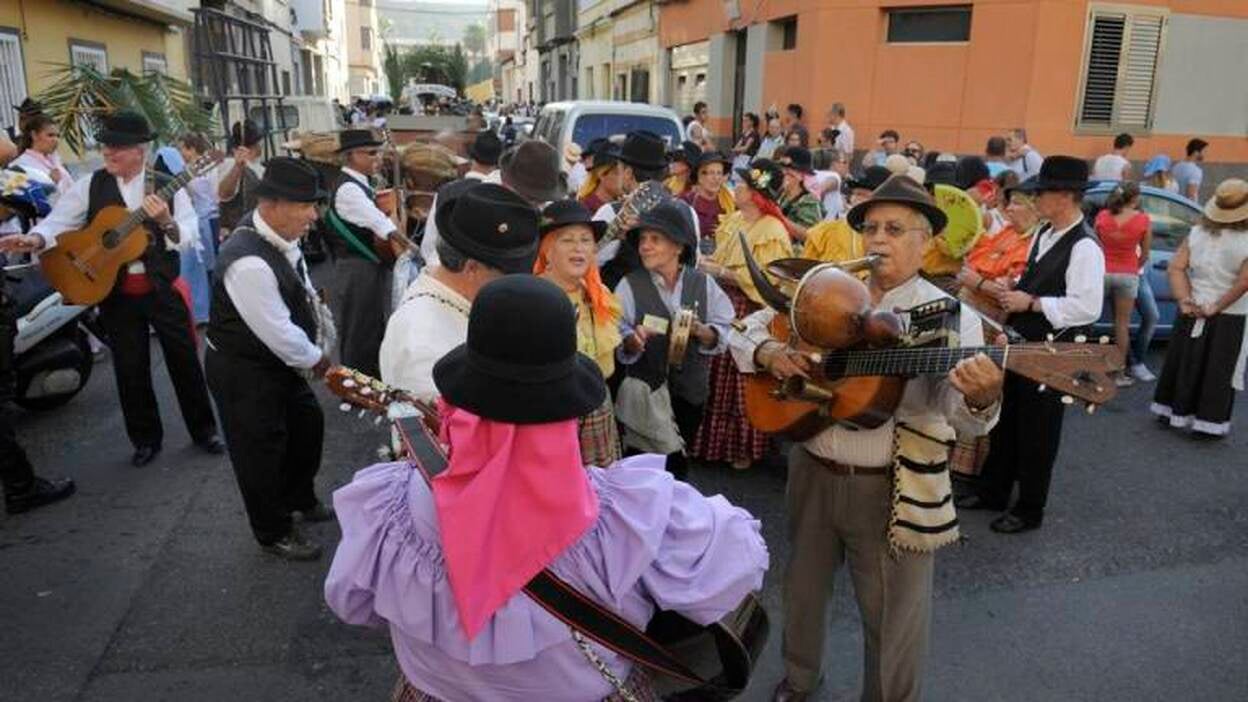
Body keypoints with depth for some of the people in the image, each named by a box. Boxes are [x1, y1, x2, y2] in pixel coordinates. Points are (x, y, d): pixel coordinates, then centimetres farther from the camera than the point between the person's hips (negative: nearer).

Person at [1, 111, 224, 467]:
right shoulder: (91, 186, 0)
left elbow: (190, 236, -7)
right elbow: (59, 220, -5)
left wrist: (166, 222, -26)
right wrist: (36, 238, -25)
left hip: (163, 288, -1)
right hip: (115, 292, 1)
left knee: (184, 360, 6)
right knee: (130, 369, 9)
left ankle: (204, 429, 22)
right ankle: (146, 438, 26)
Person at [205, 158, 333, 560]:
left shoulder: (281, 235, -7)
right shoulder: (249, 262, -34)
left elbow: (301, 290, 9)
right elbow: (278, 332, -28)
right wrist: (315, 359, -12)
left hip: (275, 359, 9)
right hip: (241, 373, -9)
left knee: (307, 423, 21)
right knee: (261, 449, 8)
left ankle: (300, 499, 47)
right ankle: (274, 533, 31)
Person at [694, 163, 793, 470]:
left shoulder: (772, 231, -14)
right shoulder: (733, 221, 11)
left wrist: (720, 272, -20)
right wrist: (707, 263, -3)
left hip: (750, 314, -7)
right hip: (722, 306, 7)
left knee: (743, 383, 3)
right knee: (718, 380, 13)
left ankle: (744, 448, 19)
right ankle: (716, 442, 27)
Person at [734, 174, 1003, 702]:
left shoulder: (951, 317, -10)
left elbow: (958, 414, -21)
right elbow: (750, 329, 7)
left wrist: (980, 399, -45)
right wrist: (767, 352, -15)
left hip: (891, 490, -4)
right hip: (812, 474, 4)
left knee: (891, 618, 10)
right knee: (803, 592, 23)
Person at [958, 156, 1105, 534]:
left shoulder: (1084, 246, -21)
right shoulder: (1044, 233, 7)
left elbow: (1087, 307, -26)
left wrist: (1031, 303, -22)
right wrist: (1016, 296, 1)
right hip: (1023, 343, 9)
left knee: (1037, 432, 6)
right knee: (1005, 421, 18)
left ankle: (1029, 510, 24)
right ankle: (992, 491, 35)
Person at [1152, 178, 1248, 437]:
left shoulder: (1197, 233, -3)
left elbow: (1176, 267, -7)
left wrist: (1185, 299, -8)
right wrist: (1217, 307, -15)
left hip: (1192, 311, 4)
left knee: (1183, 364, 17)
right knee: (1218, 373, 8)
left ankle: (1172, 411, 28)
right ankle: (1209, 422, 15)